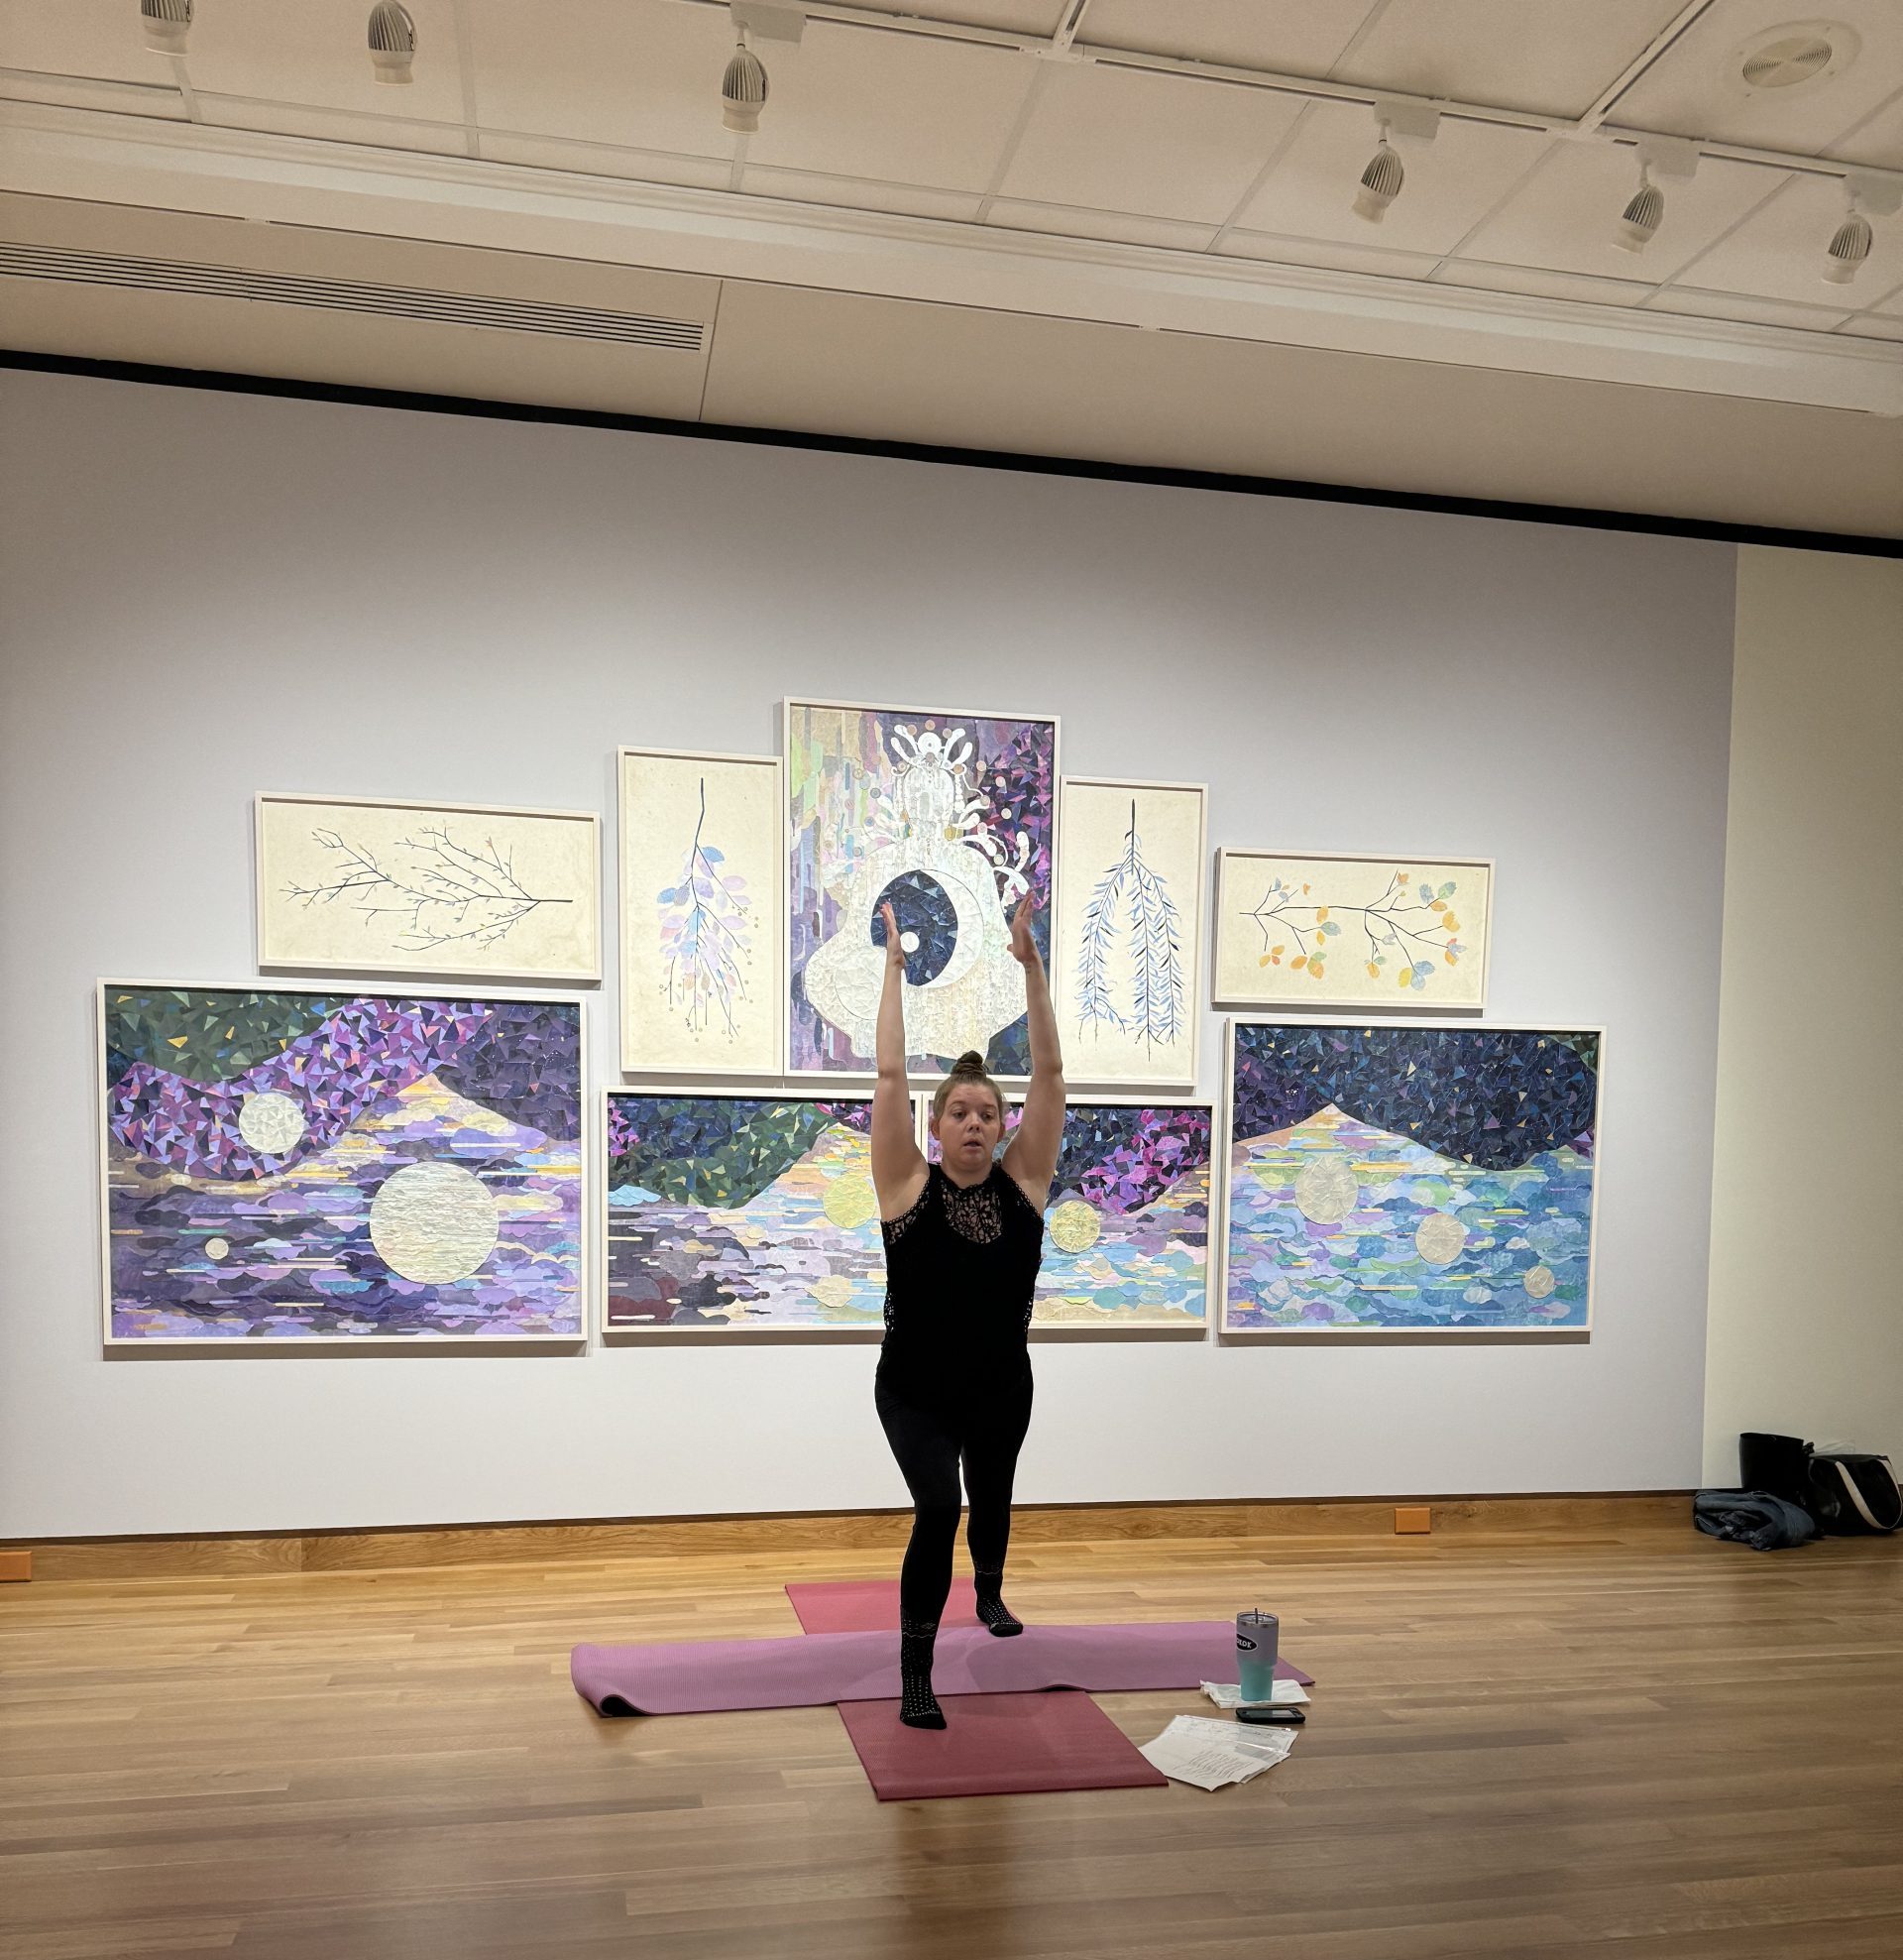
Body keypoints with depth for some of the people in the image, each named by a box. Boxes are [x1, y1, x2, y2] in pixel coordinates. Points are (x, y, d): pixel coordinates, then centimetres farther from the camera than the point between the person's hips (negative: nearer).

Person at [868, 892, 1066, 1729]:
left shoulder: (1023, 1183, -7)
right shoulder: (908, 1187, -13)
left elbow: (1050, 1072, -11)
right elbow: (891, 1075, -17)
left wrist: (1031, 966, -15)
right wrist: (895, 967, -16)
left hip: (1002, 1389, 3)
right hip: (915, 1393, -3)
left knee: (991, 1501, 25)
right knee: (937, 1509, -23)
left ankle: (989, 1592, 58)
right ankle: (916, 1672, -9)